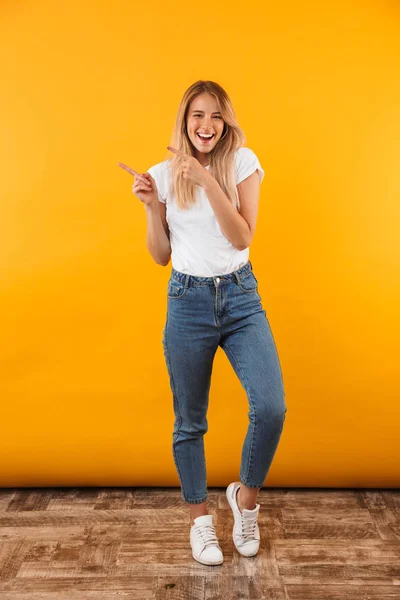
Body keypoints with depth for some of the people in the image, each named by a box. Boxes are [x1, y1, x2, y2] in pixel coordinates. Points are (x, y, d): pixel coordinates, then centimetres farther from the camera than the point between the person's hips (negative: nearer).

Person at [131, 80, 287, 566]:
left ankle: (245, 496, 17)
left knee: (271, 408, -14)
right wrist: (151, 205, -8)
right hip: (188, 301, 0)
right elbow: (160, 256, 5)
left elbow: (242, 237, -10)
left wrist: (206, 179, -17)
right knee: (189, 422, 9)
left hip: (241, 297, 0)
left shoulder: (243, 162, 1)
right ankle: (200, 519, 32)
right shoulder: (163, 174, 3)